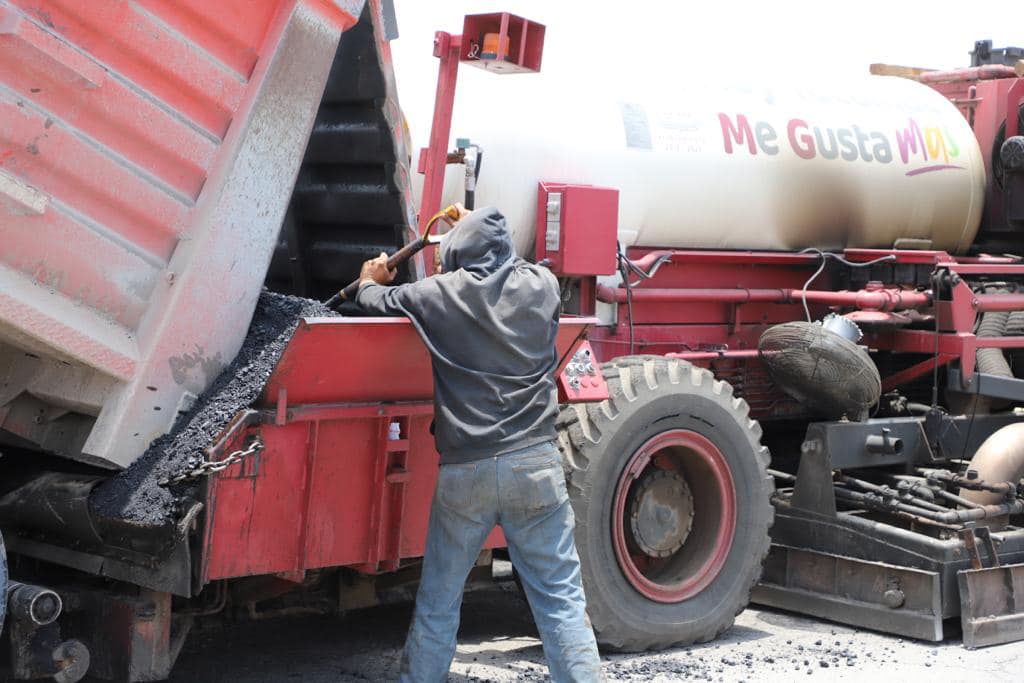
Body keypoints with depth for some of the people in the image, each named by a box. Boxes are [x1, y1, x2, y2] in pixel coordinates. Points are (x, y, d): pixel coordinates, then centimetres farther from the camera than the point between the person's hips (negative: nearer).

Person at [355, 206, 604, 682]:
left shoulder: (439, 294, -1)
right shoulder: (542, 286, 5)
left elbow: (376, 301, 16)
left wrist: (370, 281, 39)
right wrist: (482, 229, 45)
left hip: (464, 470, -1)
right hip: (535, 464, 1)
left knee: (437, 602, 13)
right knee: (561, 598, 2)